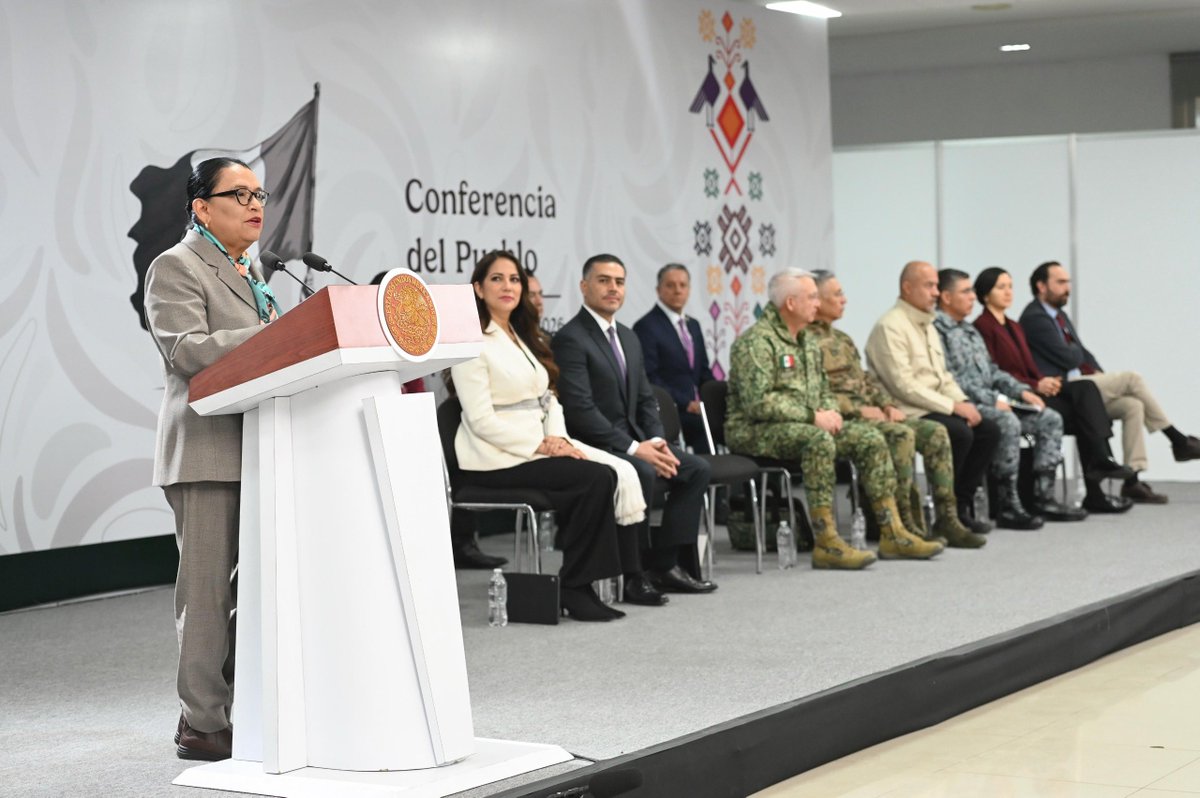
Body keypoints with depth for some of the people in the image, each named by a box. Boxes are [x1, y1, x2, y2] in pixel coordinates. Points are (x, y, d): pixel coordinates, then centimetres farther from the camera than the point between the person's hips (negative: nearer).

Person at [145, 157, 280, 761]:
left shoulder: (250, 272, 23)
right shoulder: (176, 268, -4)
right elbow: (188, 349, -18)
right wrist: (278, 335, -24)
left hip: (257, 450, 8)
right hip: (208, 454, -8)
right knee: (208, 591, -6)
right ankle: (201, 725, -1)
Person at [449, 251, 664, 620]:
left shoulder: (523, 338, 19)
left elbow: (548, 400, 16)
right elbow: (481, 420, -15)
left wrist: (558, 439, -4)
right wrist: (541, 446, -18)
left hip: (537, 447, 8)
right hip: (496, 459, -8)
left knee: (622, 473, -15)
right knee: (597, 478, -25)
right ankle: (575, 587, -15)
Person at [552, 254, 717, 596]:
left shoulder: (629, 338, 17)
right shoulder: (571, 339, -13)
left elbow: (645, 400, 17)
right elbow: (580, 408, -21)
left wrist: (656, 441, -4)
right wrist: (634, 448, -23)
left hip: (631, 440, 9)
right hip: (592, 444, -9)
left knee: (696, 468, -4)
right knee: (643, 473, -32)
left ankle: (663, 564, -2)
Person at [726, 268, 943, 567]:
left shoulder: (809, 343, 18)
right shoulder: (756, 341, -13)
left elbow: (824, 391, 25)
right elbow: (758, 402, -22)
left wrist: (830, 413, 0)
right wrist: (813, 416, -20)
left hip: (808, 425, 9)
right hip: (755, 431, -9)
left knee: (870, 438, -7)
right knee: (819, 440, -36)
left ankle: (892, 534, -7)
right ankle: (826, 543, -36)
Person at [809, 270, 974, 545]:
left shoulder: (841, 339, 25)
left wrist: (888, 405, 6)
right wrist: (859, 409, -17)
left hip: (868, 413, 9)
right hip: (842, 419, -9)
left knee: (935, 432, -6)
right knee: (902, 435, -30)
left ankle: (946, 516, -8)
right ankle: (906, 522, -25)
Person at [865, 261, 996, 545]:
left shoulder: (927, 326, 19)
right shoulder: (890, 327, -13)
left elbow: (943, 376, 22)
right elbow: (904, 386, -20)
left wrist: (963, 402, 1)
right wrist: (953, 406, -19)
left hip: (934, 408, 10)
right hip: (906, 413, -9)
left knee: (988, 430, -5)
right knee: (960, 433, -28)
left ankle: (961, 505, 1)